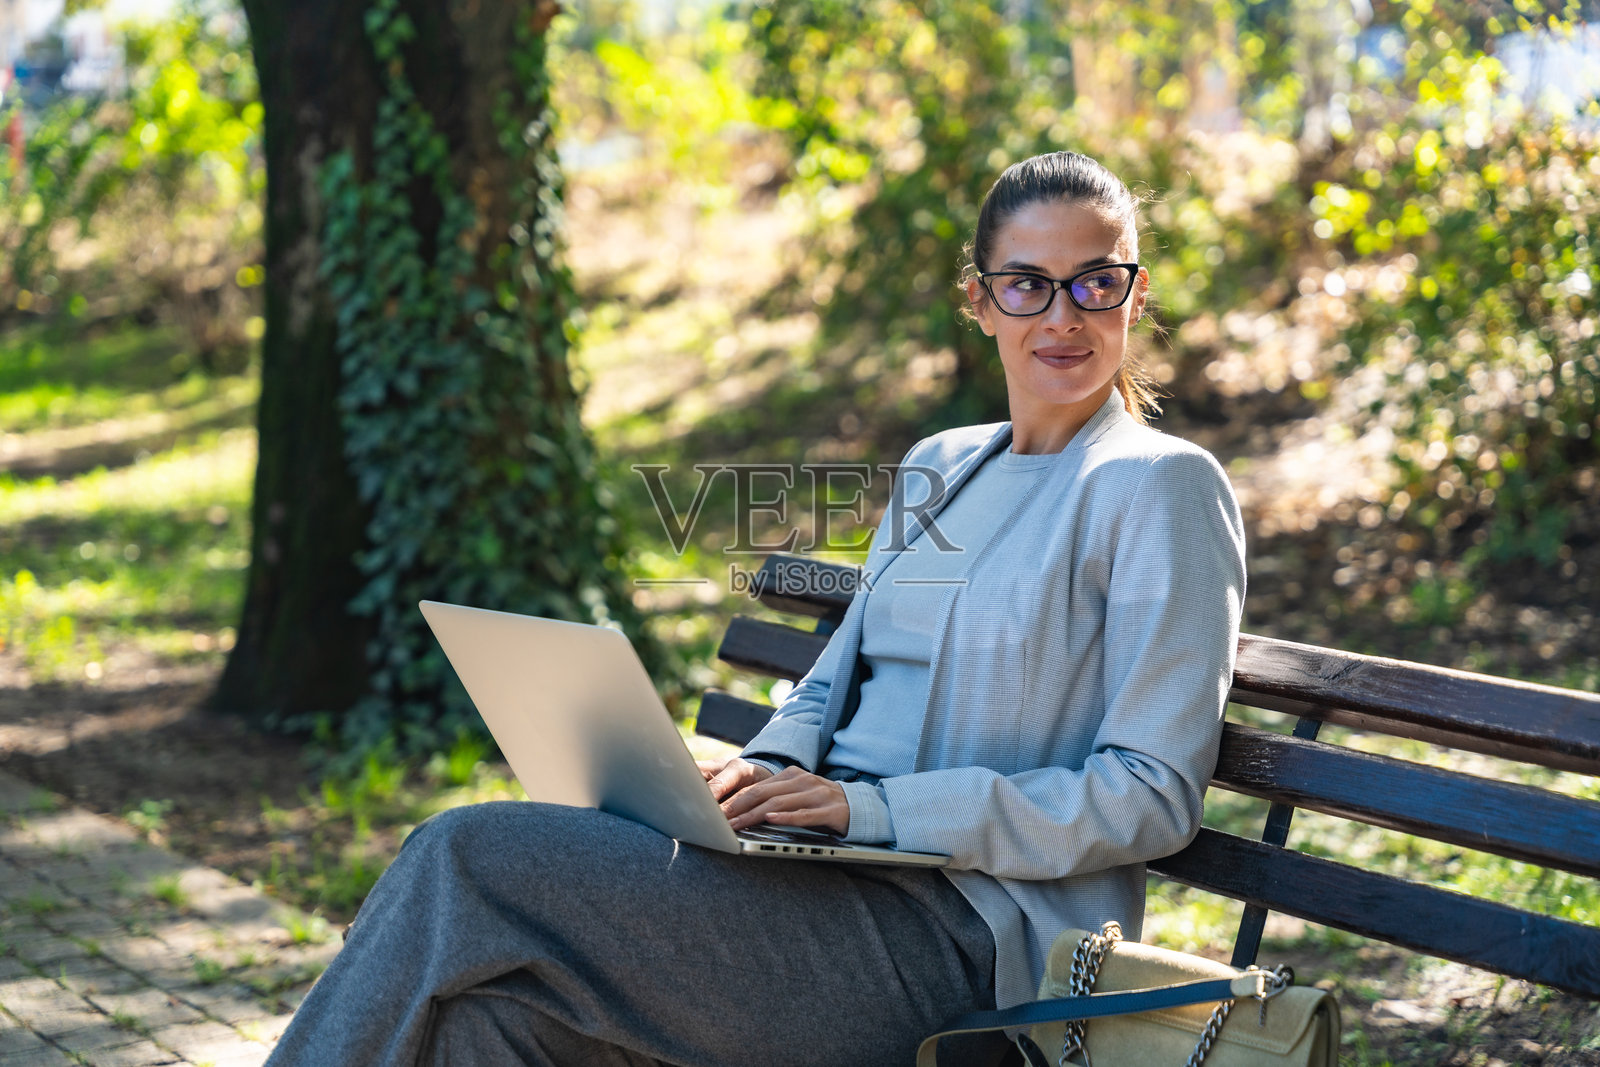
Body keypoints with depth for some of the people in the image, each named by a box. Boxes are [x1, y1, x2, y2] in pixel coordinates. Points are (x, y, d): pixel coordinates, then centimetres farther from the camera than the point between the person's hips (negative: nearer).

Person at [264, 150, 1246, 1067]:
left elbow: (1153, 796, -9)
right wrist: (770, 768, 0)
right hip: (838, 875, 6)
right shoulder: (938, 467, 20)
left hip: (960, 935, -6)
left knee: (474, 861, -18)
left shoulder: (1164, 487, -3)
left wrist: (877, 809, -16)